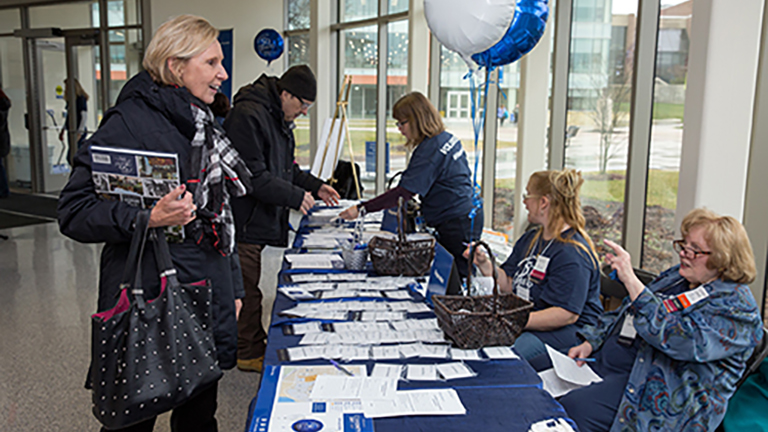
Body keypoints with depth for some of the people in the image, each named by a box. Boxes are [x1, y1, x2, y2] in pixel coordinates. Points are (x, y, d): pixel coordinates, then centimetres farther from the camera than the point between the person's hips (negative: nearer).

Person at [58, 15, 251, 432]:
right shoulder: (129, 122, -12)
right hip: (148, 302, -7)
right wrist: (147, 217, -28)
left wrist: (232, 286, 17)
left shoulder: (204, 125, 13)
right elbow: (74, 211, -13)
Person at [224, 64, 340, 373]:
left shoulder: (280, 118, 13)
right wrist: (295, 196, -20)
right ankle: (249, 353, 13)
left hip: (260, 219, 10)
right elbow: (251, 176, -25)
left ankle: (253, 344, 30)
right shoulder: (248, 116, -21)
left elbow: (284, 168, 24)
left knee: (248, 287, 19)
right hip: (243, 222, -10)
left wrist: (315, 186, 11)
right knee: (246, 288, 0)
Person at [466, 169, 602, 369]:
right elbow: (509, 285, 15)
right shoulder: (530, 239, 16)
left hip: (569, 333, -9)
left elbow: (567, 314, -22)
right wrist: (486, 266, -3)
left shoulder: (572, 253, -16)